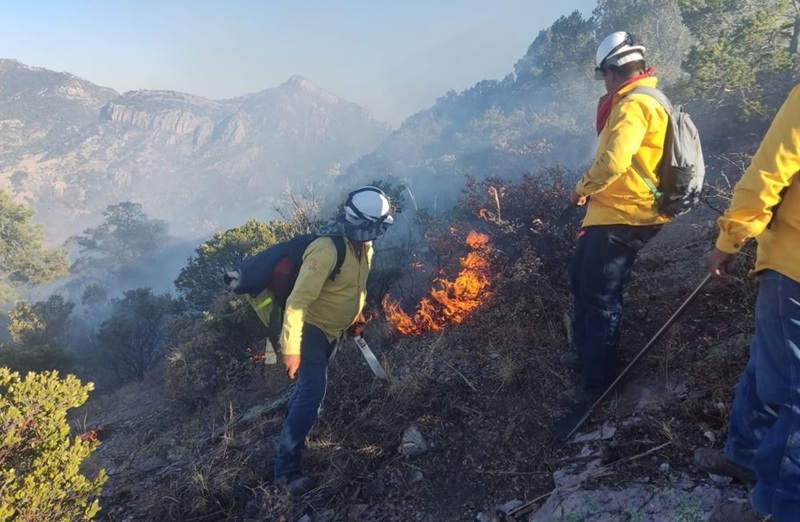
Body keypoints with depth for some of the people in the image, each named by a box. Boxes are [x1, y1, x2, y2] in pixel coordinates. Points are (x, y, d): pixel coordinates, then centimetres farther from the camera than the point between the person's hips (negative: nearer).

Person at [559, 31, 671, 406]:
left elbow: (614, 161, -29)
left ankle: (596, 382, 10)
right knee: (580, 275, 22)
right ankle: (585, 351, 37)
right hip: (615, 211, 11)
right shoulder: (645, 100, 16)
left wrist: (582, 189, -14)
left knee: (600, 295, -3)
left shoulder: (634, 104, -18)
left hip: (623, 217, -11)